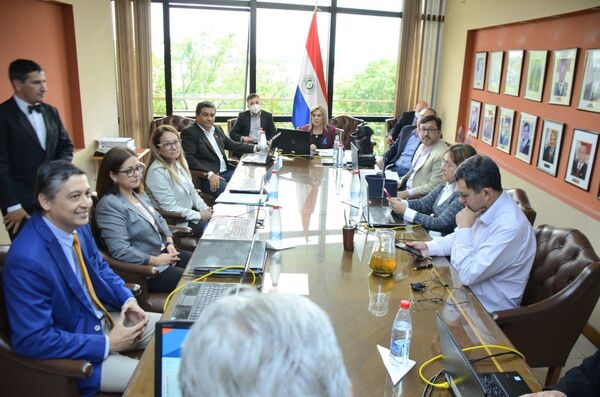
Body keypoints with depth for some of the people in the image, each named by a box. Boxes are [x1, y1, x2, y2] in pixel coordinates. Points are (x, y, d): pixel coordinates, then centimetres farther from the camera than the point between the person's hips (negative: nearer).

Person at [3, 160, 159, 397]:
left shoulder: (77, 225, -6)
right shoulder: (27, 259, -30)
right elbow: (31, 340, -28)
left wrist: (128, 300, -5)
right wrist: (107, 344, -23)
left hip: (104, 318, 8)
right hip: (74, 353, -8)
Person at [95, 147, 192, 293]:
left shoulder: (139, 194, 8)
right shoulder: (109, 205, -19)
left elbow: (158, 220, 18)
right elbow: (120, 251, -26)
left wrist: (169, 243, 0)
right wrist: (156, 260, -19)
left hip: (164, 253, 9)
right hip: (145, 269, -9)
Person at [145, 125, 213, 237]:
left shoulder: (180, 162, 3)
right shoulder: (157, 172, -22)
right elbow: (170, 208, -22)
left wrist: (205, 208, -1)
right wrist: (199, 215, -17)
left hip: (188, 213, 8)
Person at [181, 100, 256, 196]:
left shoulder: (217, 129, 16)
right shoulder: (189, 132, -6)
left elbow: (232, 144, 24)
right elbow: (189, 158, -15)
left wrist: (255, 148, 13)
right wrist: (210, 174, -26)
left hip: (227, 172, 7)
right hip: (207, 177, -7)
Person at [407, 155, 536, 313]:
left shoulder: (510, 227, -31)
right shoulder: (484, 207, -4)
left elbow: (468, 275, -29)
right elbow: (463, 238, 14)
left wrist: (464, 227, -23)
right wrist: (428, 247, -1)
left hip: (488, 308, -7)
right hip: (469, 288, 7)